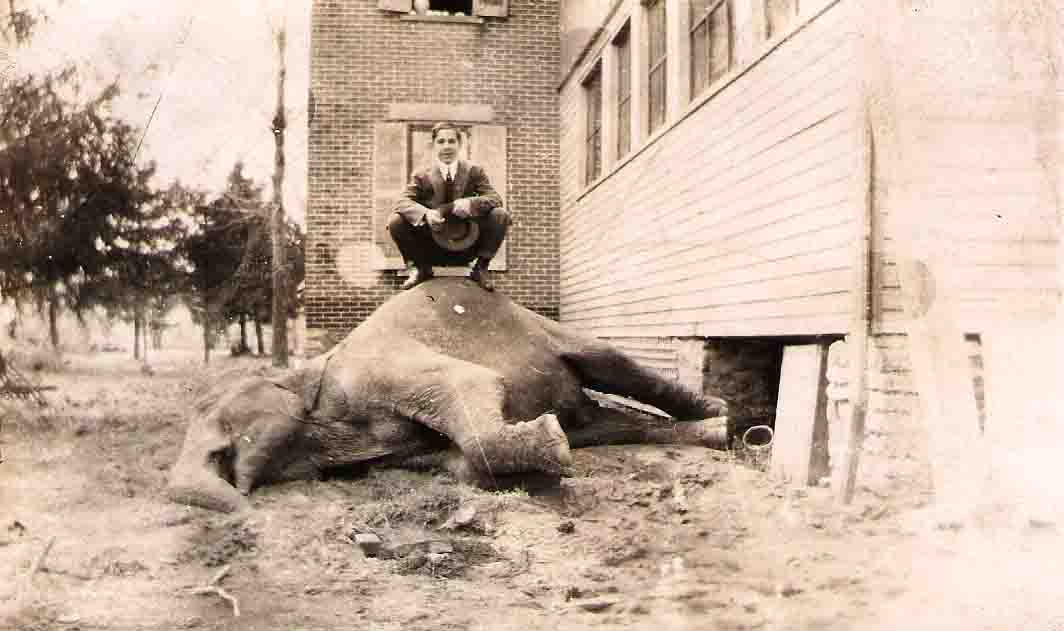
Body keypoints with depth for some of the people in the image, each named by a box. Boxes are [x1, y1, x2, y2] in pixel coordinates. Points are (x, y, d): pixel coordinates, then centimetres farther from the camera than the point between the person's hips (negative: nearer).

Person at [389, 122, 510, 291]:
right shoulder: (423, 176, -1)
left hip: (467, 247, 0)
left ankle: (480, 267, -2)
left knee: (501, 215, -21)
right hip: (432, 249, 0)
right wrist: (425, 213, -36)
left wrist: (470, 203, -32)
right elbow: (403, 201, -15)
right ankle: (421, 268, 2)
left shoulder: (474, 171, 0)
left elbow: (495, 199, -11)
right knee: (396, 221, -20)